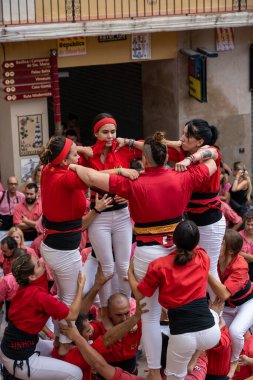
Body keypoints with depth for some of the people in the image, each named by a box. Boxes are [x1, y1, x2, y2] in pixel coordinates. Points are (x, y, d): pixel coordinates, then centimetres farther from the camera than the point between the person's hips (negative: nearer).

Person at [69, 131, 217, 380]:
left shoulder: (134, 185, -14)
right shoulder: (182, 179, -5)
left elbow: (92, 178, -16)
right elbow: (211, 164, 12)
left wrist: (73, 166, 1)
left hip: (148, 255, -4)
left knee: (150, 315, 6)